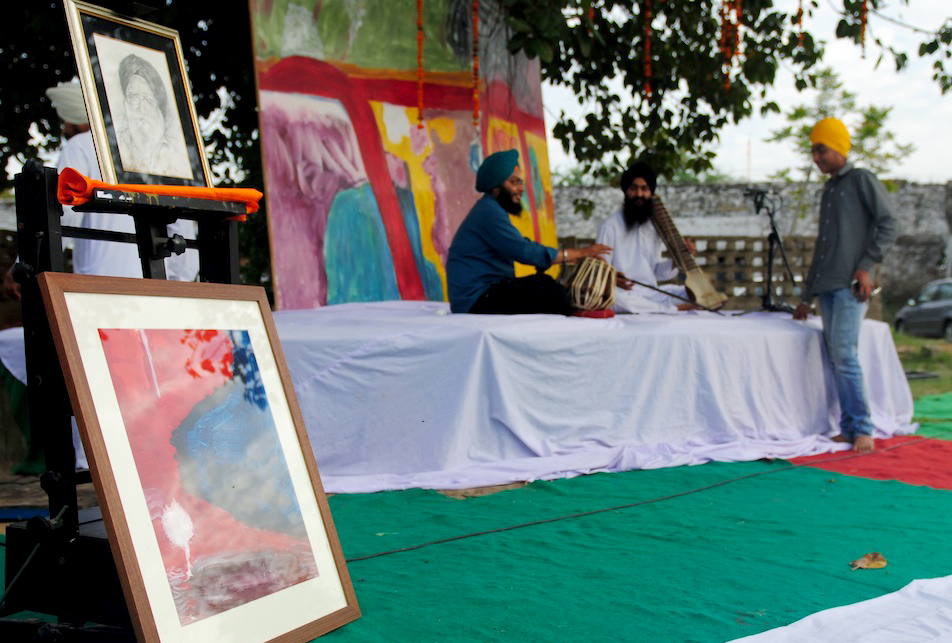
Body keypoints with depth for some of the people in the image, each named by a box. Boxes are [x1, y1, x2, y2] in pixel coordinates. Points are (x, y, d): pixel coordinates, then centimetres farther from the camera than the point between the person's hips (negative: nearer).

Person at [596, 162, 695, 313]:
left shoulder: (654, 226, 16)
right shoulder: (610, 226, -3)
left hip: (651, 294, 6)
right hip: (625, 293, -5)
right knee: (616, 296, -40)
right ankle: (673, 310, -31)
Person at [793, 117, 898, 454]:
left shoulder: (862, 180, 1)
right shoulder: (829, 190, 23)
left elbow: (888, 224, -6)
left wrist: (866, 266, -15)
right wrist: (807, 296, 25)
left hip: (851, 285, -7)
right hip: (827, 285, 8)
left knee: (844, 354, -15)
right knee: (835, 358, 3)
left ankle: (862, 430, -11)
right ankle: (848, 428, 6)